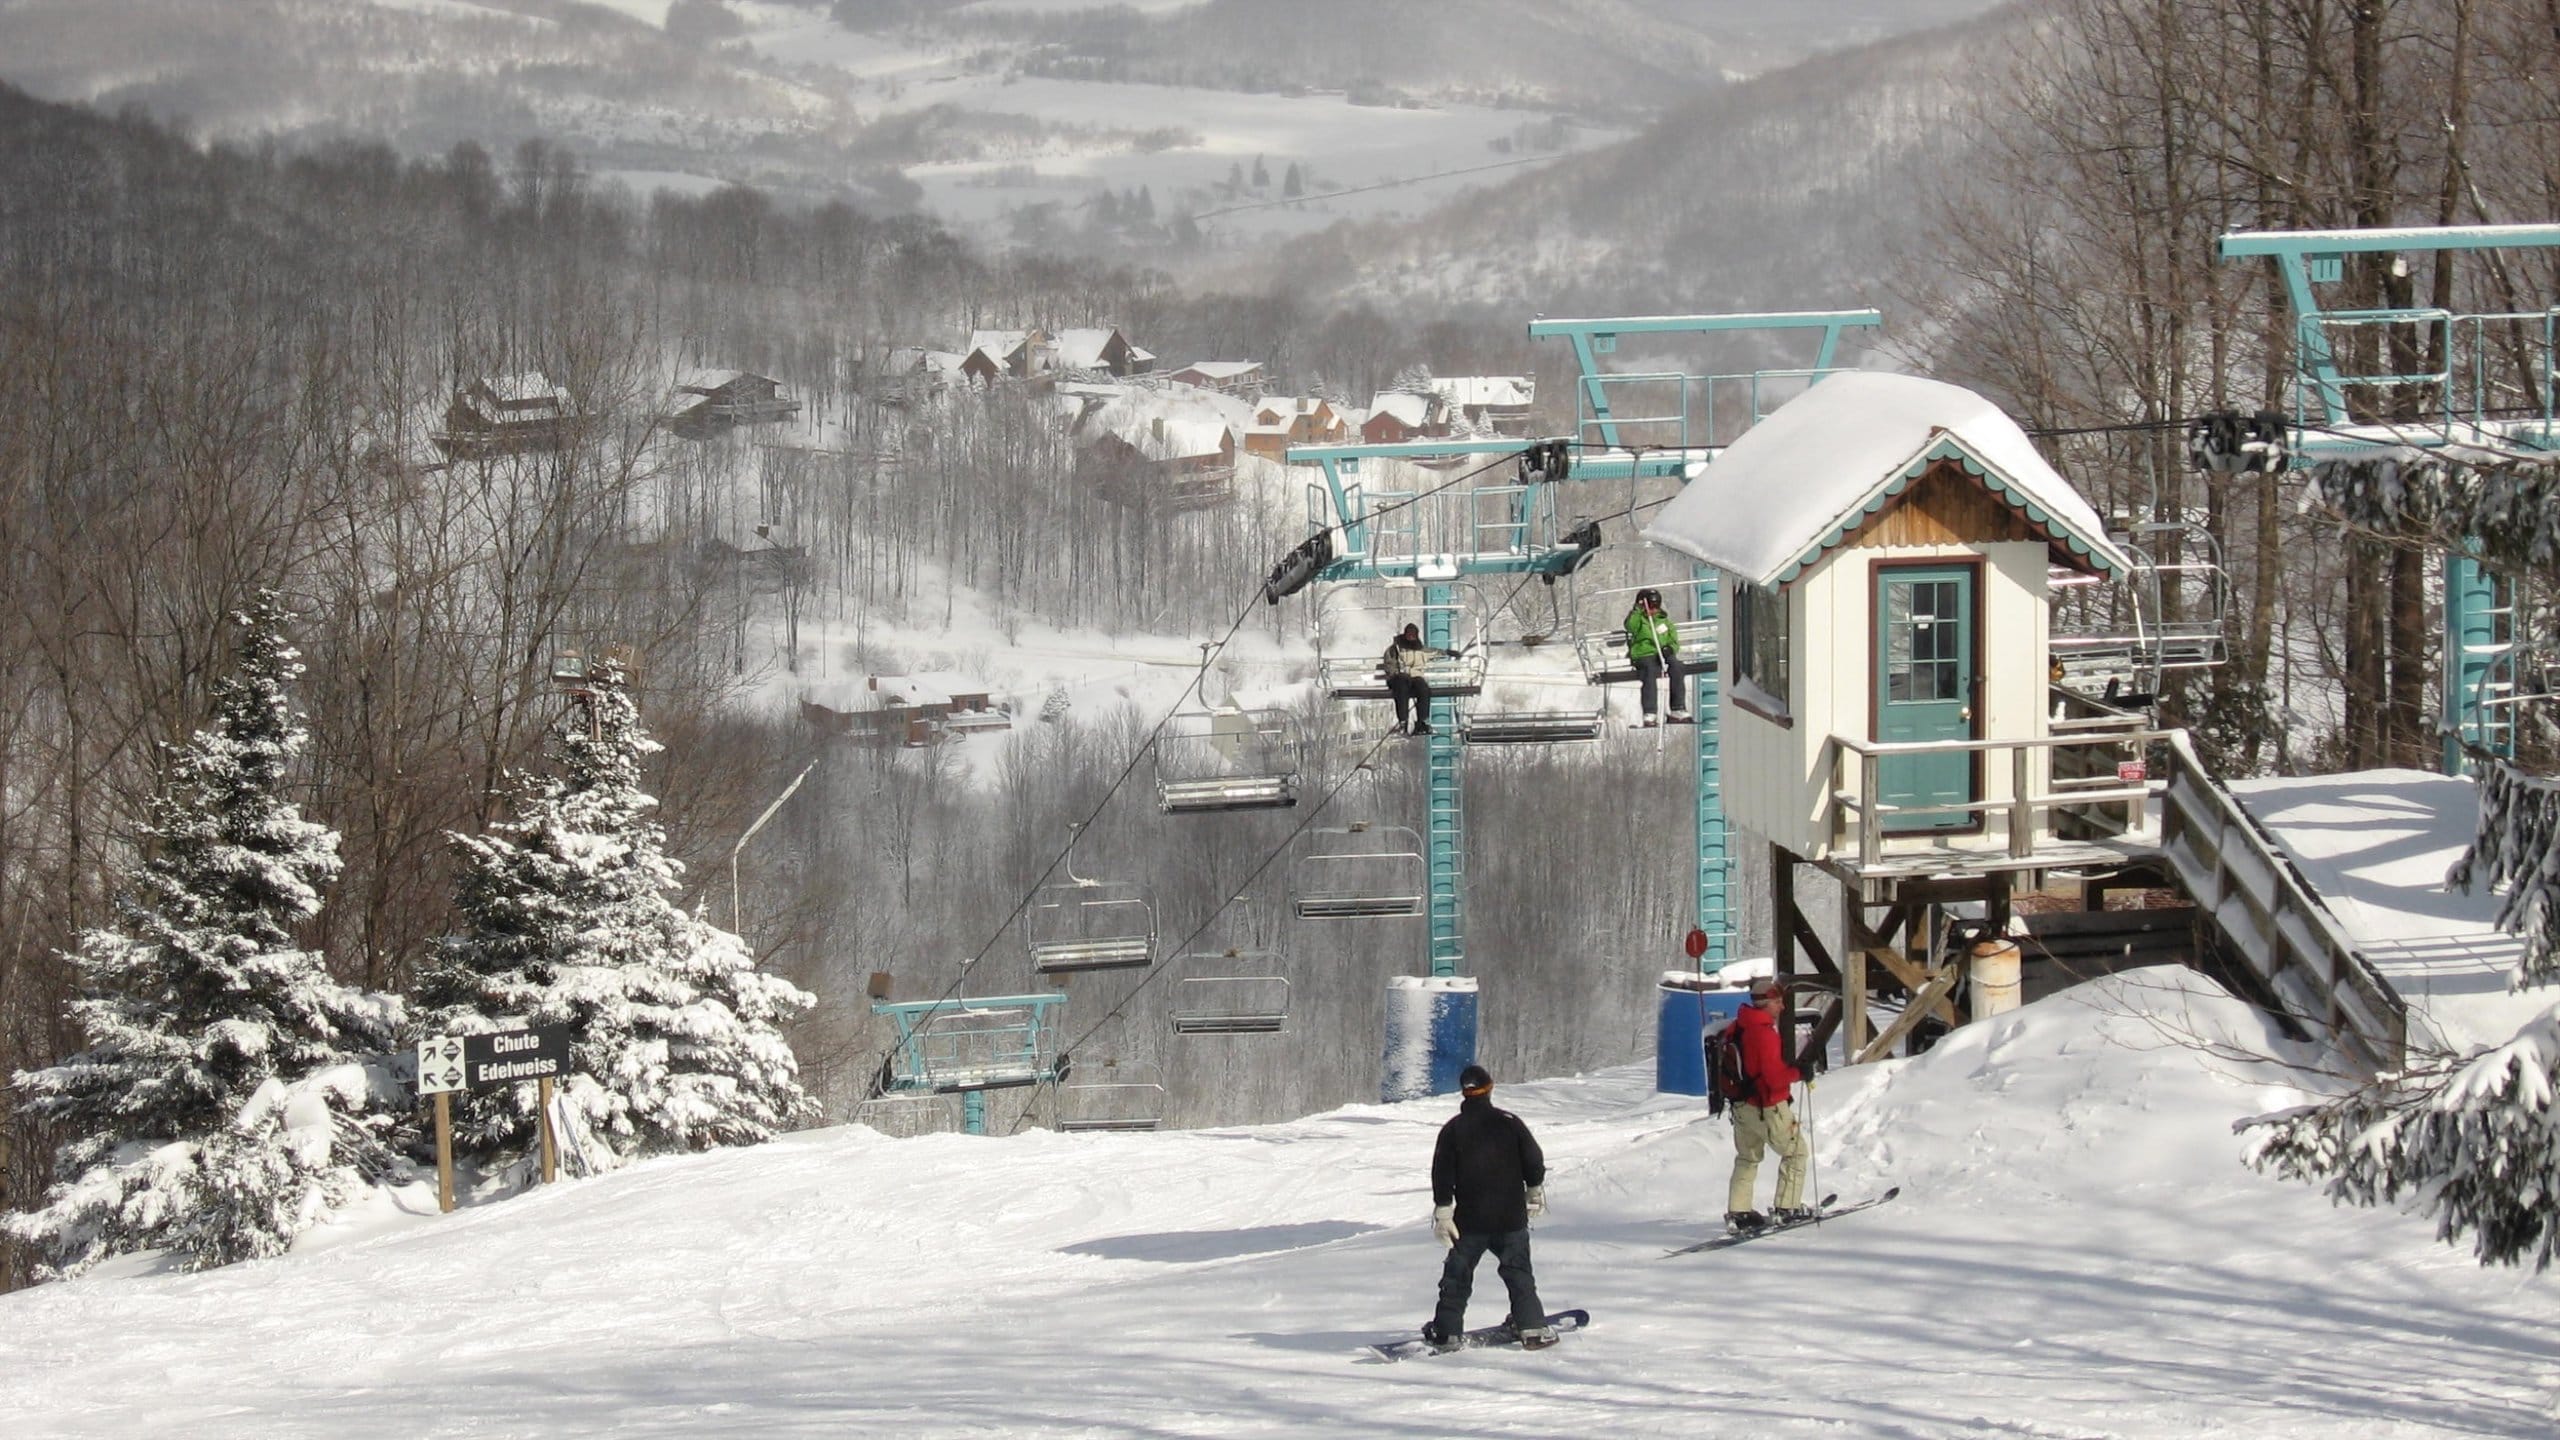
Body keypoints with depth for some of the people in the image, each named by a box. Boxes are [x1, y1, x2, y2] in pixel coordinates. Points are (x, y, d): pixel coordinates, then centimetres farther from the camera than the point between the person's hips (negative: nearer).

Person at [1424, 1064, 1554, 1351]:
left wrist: (1443, 1213, -1)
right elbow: (1534, 1161, 2)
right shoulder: (1509, 1123, -4)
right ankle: (1532, 1327, 7)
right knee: (1518, 1273, 11)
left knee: (1457, 1275, 9)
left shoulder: (1452, 1130, -4)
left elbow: (1442, 1174, -5)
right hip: (1511, 1217, 0)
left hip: (1469, 1220, 0)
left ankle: (1446, 1331, 7)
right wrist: (1535, 1193, 18)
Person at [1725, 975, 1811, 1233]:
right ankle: (1786, 1208, 5)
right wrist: (1799, 1073, -10)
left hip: (1741, 1105, 8)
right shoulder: (1764, 1033, -23)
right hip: (1767, 1107, -8)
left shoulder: (1736, 1028, 5)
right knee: (1796, 1152, 7)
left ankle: (1738, 1211, 17)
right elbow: (1775, 1077, -24)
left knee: (1747, 1158, 20)